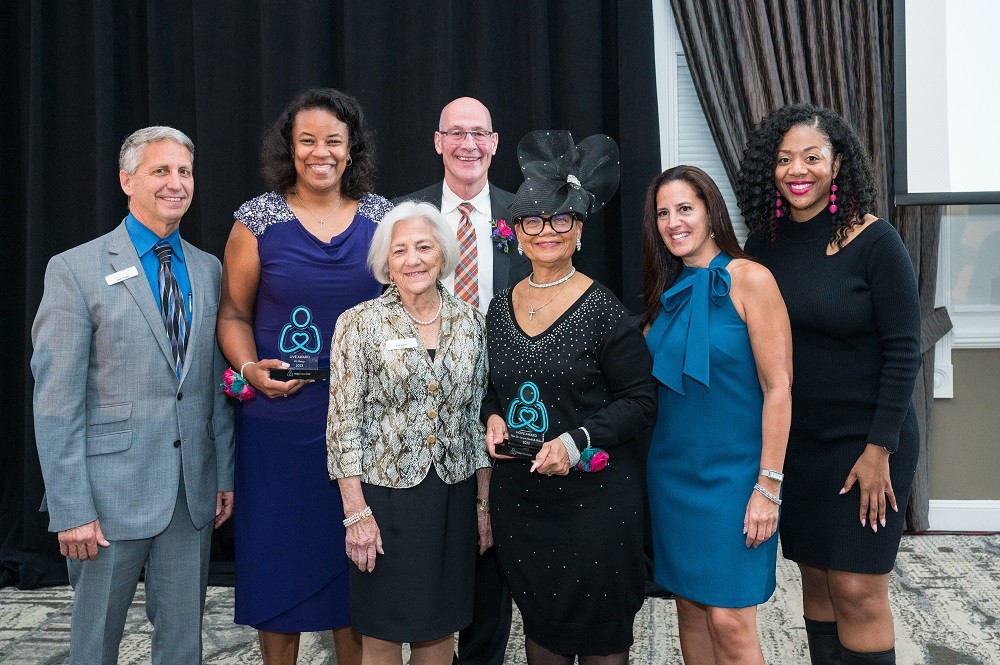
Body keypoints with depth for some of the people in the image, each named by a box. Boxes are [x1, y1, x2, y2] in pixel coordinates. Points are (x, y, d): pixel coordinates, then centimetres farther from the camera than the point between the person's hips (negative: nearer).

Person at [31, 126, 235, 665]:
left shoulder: (208, 270, 9)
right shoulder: (75, 270, -7)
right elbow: (56, 401, -10)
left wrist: (225, 474, 9)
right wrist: (71, 510, -13)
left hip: (193, 493, 4)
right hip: (112, 492, -4)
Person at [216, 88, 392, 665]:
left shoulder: (382, 217, 4)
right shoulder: (259, 219, 0)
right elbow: (233, 313, 5)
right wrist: (251, 368, -13)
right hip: (281, 418, -1)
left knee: (356, 554, 11)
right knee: (281, 553, 8)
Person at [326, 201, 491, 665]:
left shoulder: (470, 322, 4)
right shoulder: (360, 323, -6)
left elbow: (477, 417, 8)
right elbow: (343, 424, -7)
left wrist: (485, 503, 6)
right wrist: (357, 513, -11)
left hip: (453, 497, 3)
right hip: (385, 495, -3)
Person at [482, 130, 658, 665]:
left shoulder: (603, 310, -11)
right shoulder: (501, 308, 4)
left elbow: (641, 400, -9)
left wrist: (578, 441, -21)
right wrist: (493, 418, -4)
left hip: (594, 495, -4)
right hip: (518, 495, 5)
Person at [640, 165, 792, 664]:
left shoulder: (750, 280, -9)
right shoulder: (666, 290, 9)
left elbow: (778, 388, -12)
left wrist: (769, 486, -15)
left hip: (732, 471, -5)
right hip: (672, 469, 6)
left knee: (729, 621, -4)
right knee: (690, 606, 12)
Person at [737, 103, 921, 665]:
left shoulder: (875, 241, -12)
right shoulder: (765, 243, 2)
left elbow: (903, 351, -12)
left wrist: (879, 450, -13)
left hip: (863, 440, -4)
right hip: (794, 440, 5)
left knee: (858, 589, -1)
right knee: (815, 576, 13)